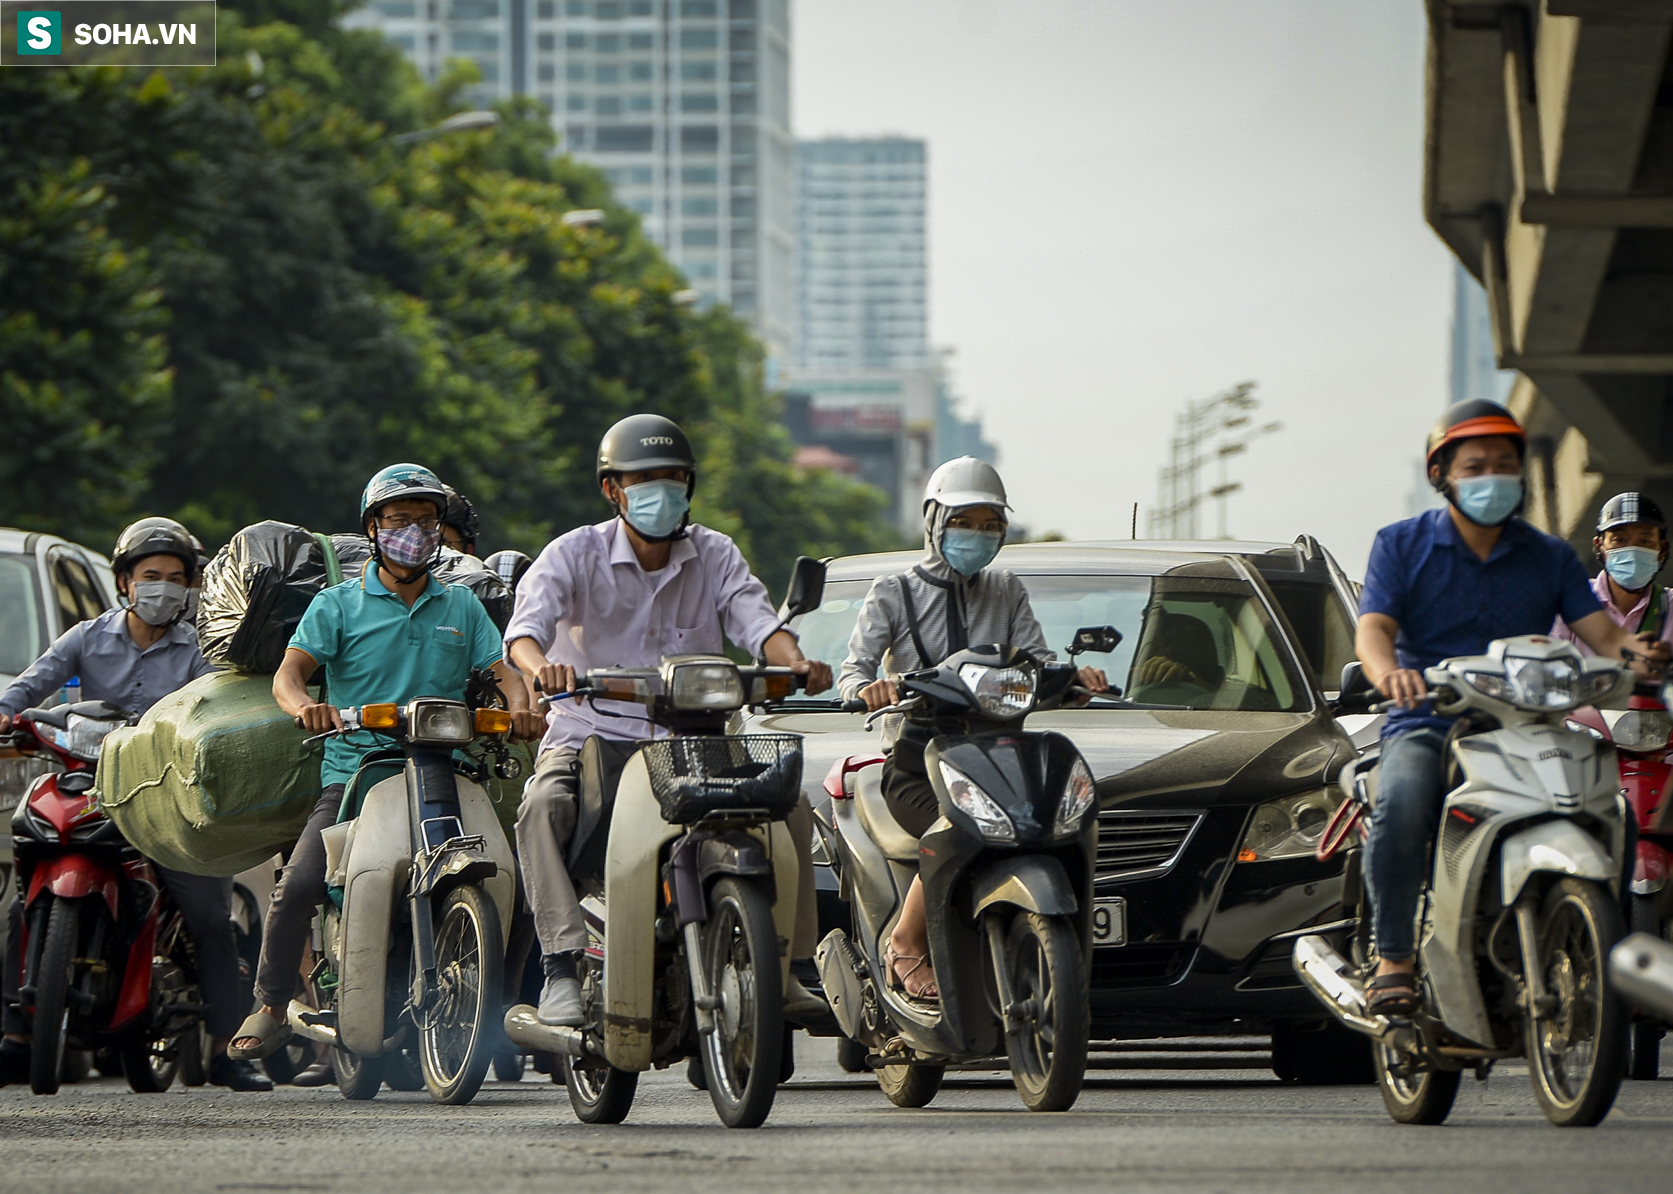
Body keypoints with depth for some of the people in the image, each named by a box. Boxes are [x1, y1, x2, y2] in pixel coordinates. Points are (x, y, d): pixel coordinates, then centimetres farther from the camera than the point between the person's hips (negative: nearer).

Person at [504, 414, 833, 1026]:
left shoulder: (715, 555, 8)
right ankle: (562, 969, -35)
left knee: (789, 802, -16)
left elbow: (756, 619, -6)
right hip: (590, 734, -3)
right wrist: (542, 665, -44)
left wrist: (795, 662, -30)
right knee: (543, 805, -34)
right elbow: (527, 624, -19)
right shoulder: (575, 554, -3)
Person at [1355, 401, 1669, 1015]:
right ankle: (1394, 956, -23)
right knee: (1402, 799, -36)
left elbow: (1596, 628, 2)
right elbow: (1373, 625, -7)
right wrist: (1388, 670, -33)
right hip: (1427, 726, -2)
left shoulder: (1550, 557, 15)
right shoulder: (1401, 544, 8)